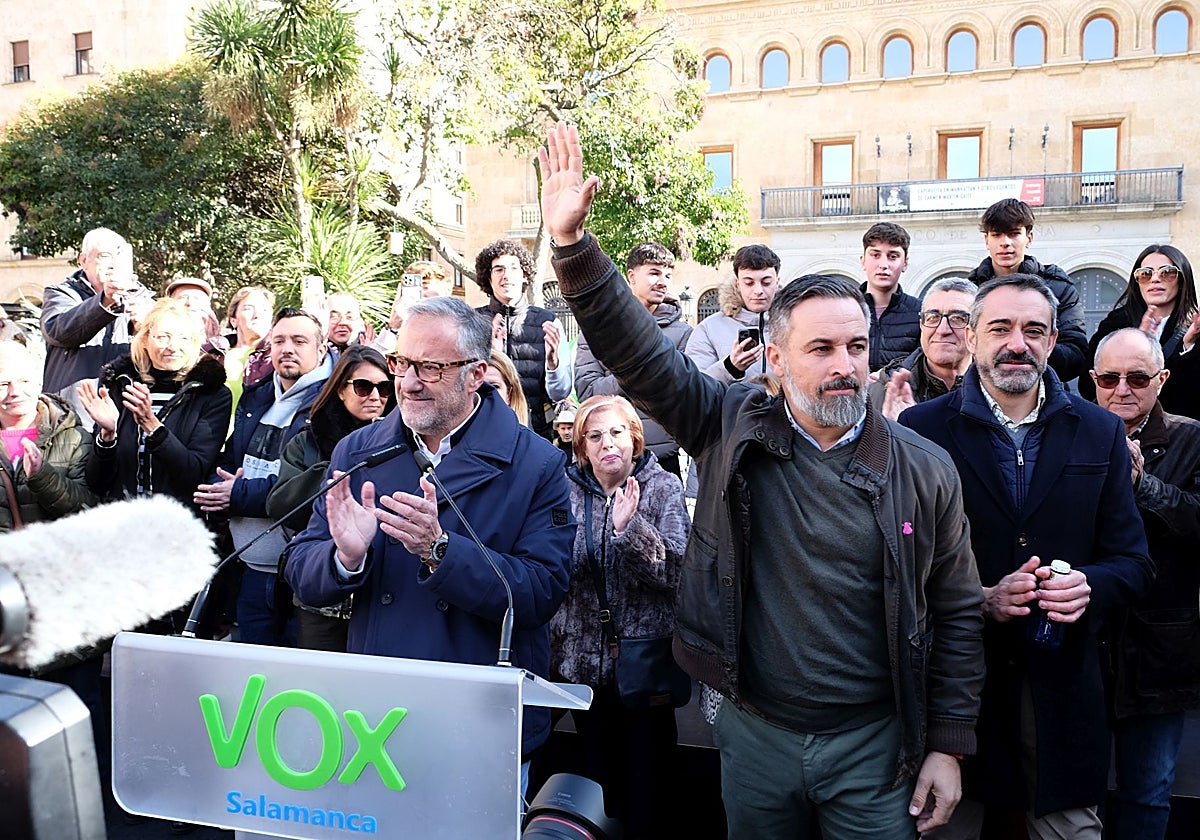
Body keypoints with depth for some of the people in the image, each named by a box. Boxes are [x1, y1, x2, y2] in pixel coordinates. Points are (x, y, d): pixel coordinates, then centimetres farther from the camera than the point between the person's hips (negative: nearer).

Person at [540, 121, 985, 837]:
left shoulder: (926, 470, -7)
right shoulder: (733, 429, -6)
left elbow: (957, 615, -2)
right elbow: (638, 351, -11)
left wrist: (948, 747, -2)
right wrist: (572, 241, -21)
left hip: (873, 745, -1)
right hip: (755, 735, 1)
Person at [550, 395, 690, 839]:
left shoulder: (663, 488, -5)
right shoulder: (566, 488, 1)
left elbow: (676, 570, -14)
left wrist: (629, 526, -28)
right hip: (583, 657, 2)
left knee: (647, 777, 6)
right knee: (597, 769, 16)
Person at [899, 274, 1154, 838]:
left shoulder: (1101, 433, 6)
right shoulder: (923, 429, -3)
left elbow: (1133, 563, 6)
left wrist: (1088, 585, -15)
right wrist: (979, 598, -19)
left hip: (1061, 685, 2)